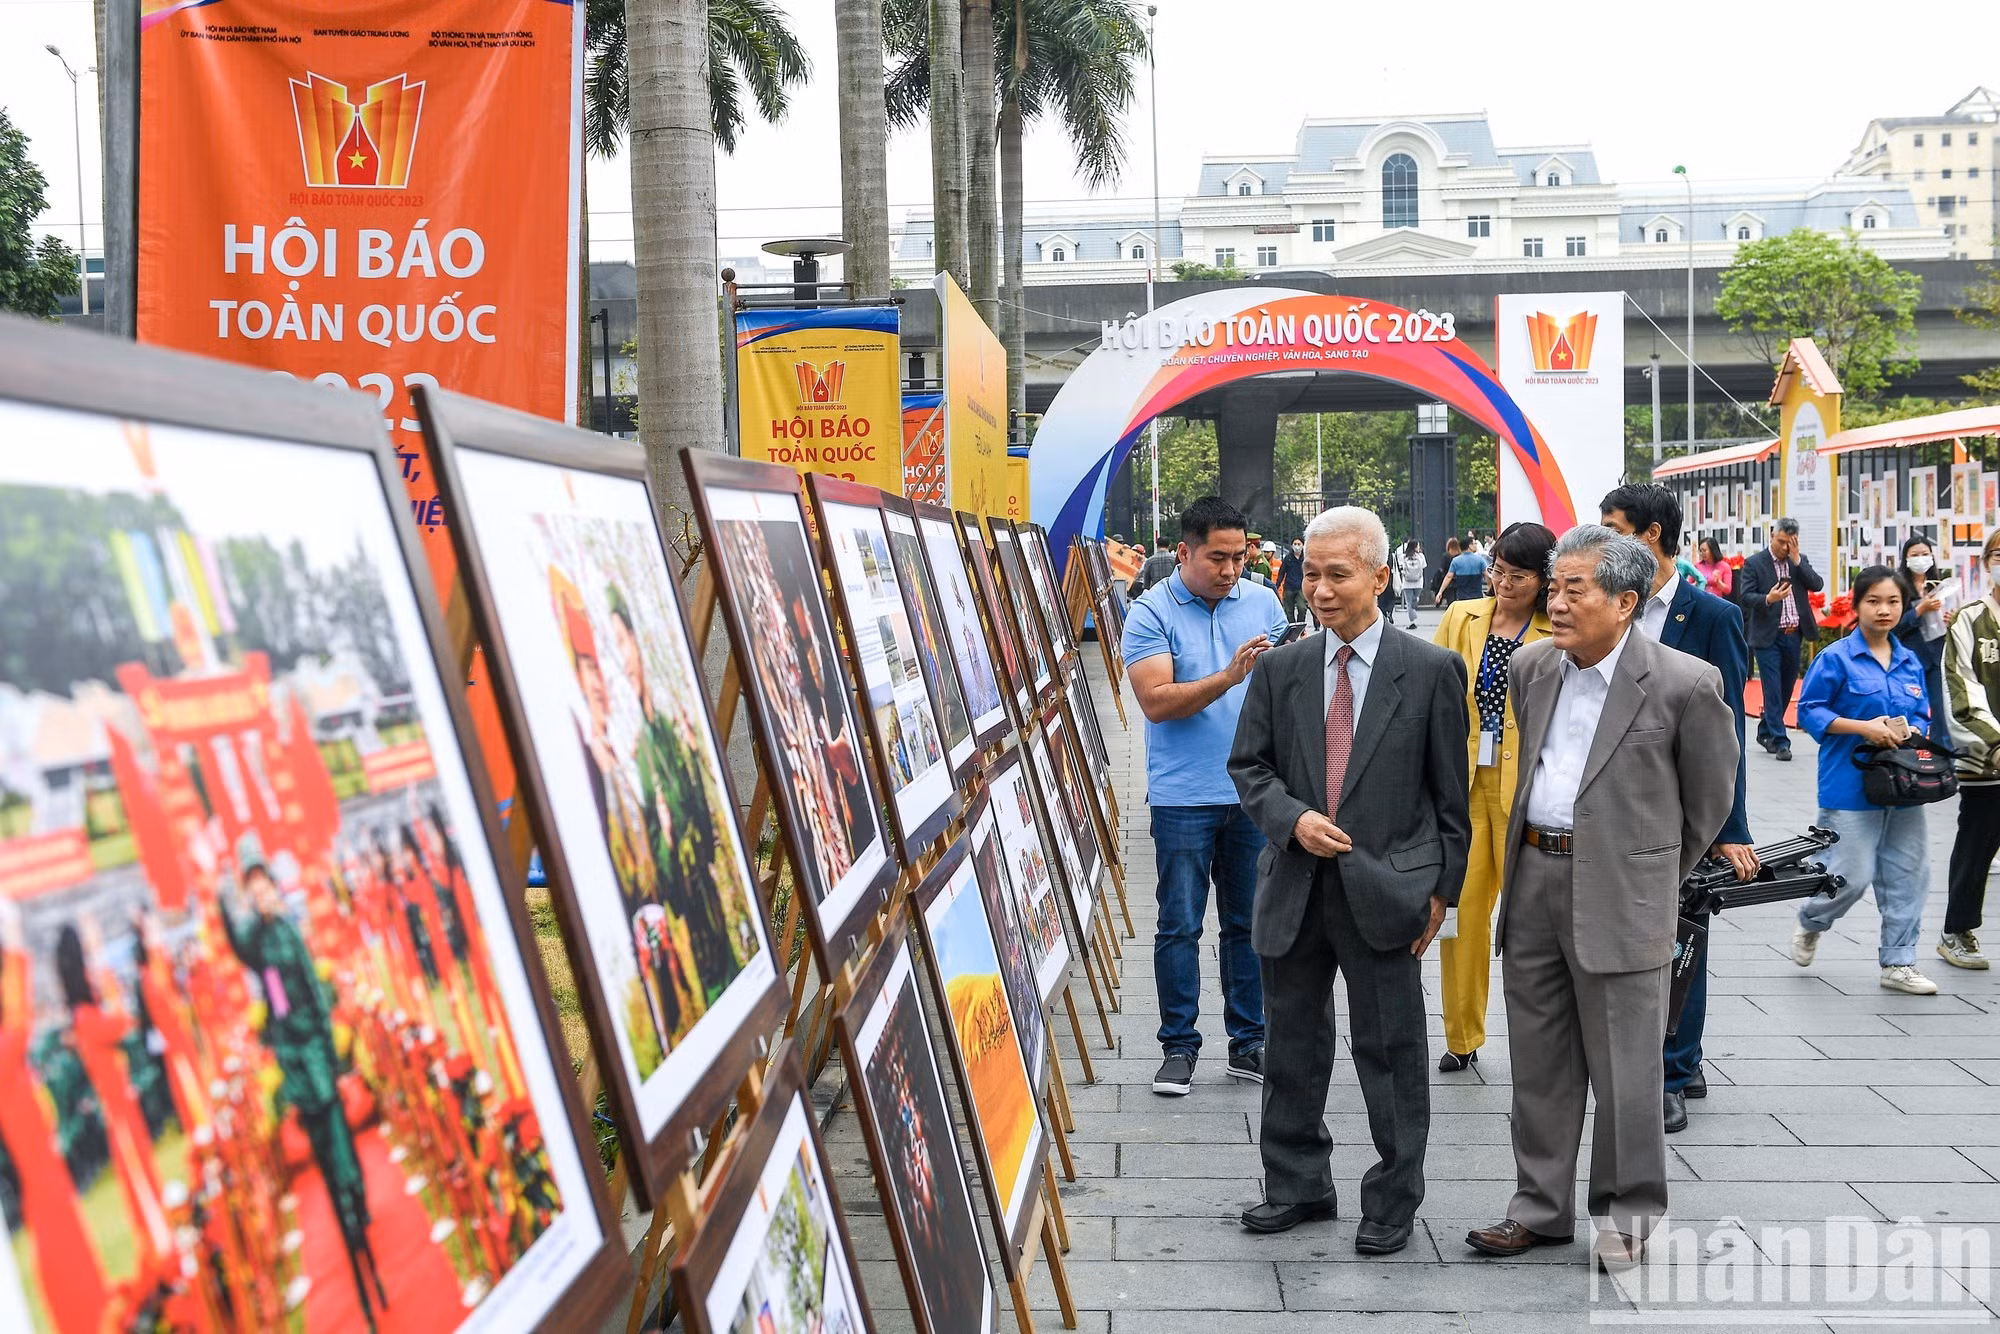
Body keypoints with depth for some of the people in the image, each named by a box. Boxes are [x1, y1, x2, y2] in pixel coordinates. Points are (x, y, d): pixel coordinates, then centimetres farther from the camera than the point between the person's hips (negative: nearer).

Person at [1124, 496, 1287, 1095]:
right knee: (1180, 926, 2)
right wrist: (1229, 677, -26)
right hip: (1184, 795, -4)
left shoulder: (1263, 603, 7)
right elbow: (1156, 701, -16)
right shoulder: (1152, 613, -6)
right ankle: (1179, 1046, 11)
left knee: (1250, 923, 10)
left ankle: (1248, 1043, 19)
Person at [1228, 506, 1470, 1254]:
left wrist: (1442, 889, -2)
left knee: (1390, 1051, 5)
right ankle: (1297, 1186, 29)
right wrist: (1293, 818, -10)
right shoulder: (1281, 670, 5)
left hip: (1386, 890, -4)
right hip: (1296, 888, 4)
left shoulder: (1431, 671, -4)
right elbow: (1248, 765, 9)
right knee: (1293, 1045, 14)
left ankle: (1392, 1205, 18)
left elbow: (1453, 792, 0)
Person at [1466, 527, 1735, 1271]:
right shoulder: (1532, 668, 6)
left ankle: (1629, 1217, 16)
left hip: (1621, 895, -5)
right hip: (1533, 881, 5)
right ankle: (1541, 1208, 23)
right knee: (1538, 1064, 12)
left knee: (1624, 1070, 2)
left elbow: (1707, 803, 2)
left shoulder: (1685, 685, -10)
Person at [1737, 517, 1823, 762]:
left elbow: (1817, 585, -3)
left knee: (1786, 688, 13)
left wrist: (1797, 560, -10)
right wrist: (1767, 599, -27)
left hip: (1793, 635, 5)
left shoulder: (1800, 560, 10)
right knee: (1773, 689, -7)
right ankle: (1779, 741, -6)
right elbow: (1745, 596, -10)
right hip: (1768, 637, -5)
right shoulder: (1754, 563, -4)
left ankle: (1765, 732, 29)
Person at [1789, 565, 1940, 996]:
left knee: (1907, 876, 6)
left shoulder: (1910, 663, 10)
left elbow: (1922, 717, 18)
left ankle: (1898, 963, 17)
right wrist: (1863, 727, -17)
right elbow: (1809, 711, -7)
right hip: (1851, 786, -6)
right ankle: (1809, 922, 25)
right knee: (1853, 876, -6)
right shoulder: (1835, 658, -7)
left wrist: (1910, 732, -5)